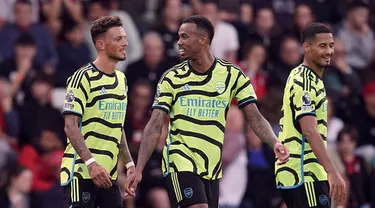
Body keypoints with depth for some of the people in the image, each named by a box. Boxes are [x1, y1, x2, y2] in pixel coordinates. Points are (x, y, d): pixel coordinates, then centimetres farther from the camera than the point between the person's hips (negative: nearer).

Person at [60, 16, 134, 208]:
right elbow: (71, 126, -15)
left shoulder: (121, 79, 16)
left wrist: (129, 163, 17)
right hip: (81, 171, -8)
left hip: (108, 174, 8)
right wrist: (91, 163, -24)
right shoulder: (83, 77, -9)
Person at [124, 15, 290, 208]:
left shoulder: (233, 75, 1)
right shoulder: (172, 78, -1)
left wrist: (275, 143, -21)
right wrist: (138, 170, -12)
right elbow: (155, 126, -4)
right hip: (180, 163, -3)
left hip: (212, 169, 3)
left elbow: (255, 117, -2)